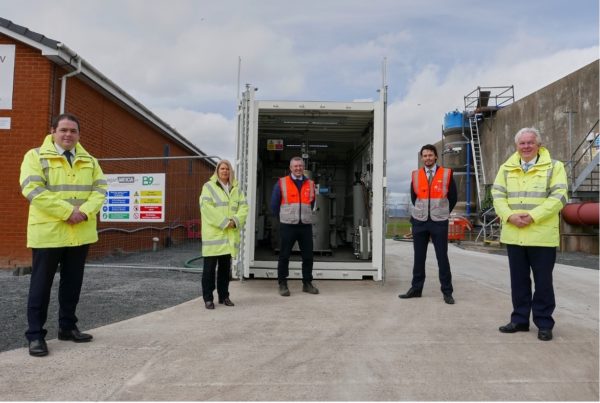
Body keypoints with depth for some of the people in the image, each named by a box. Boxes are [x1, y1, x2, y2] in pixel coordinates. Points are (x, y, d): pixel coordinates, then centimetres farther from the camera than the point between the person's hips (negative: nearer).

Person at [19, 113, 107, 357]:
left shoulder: (89, 161, 12)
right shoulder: (35, 156, -2)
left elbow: (100, 188, 5)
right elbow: (32, 189, -15)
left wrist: (85, 211, -14)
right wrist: (67, 211, -20)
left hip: (80, 233, 5)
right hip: (48, 232, -4)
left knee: (72, 284, 12)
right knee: (41, 285, 3)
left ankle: (67, 327, 26)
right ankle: (35, 335, 12)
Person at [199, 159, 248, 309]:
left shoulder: (236, 188, 16)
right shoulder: (209, 186, 2)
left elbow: (243, 207, 7)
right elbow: (207, 207, -11)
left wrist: (235, 221, -11)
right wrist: (224, 222, -16)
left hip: (230, 234, 4)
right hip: (213, 233, -4)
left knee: (226, 267, 11)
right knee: (210, 267, -2)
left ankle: (224, 296, 21)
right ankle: (208, 298, 6)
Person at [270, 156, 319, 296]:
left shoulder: (310, 184, 10)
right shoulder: (281, 183, 1)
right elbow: (274, 205, 6)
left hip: (306, 225, 3)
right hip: (287, 226, -3)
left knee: (308, 256, 7)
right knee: (284, 256, 3)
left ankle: (307, 283, 20)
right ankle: (282, 284, 15)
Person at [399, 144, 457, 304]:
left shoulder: (446, 174, 0)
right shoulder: (416, 175, 5)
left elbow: (453, 197, 7)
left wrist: (443, 213, 9)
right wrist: (422, 212, 13)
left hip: (439, 222, -2)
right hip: (419, 221, 2)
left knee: (442, 257, 1)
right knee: (419, 257, 8)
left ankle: (447, 292, 9)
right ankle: (416, 289, 17)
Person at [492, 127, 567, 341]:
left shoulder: (554, 167, 2)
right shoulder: (506, 169, 12)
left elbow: (558, 196, -8)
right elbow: (497, 194, 5)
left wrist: (533, 216, -18)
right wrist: (510, 216, -12)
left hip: (542, 235, -3)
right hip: (513, 235, 3)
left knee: (543, 281, 4)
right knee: (518, 280, 11)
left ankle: (544, 323, 16)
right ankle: (520, 319, 23)